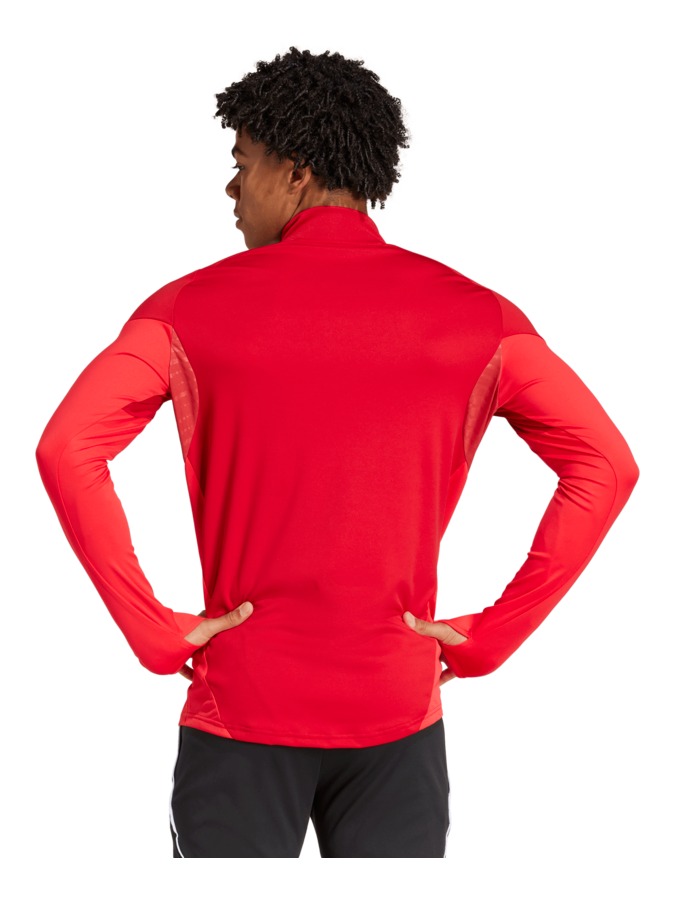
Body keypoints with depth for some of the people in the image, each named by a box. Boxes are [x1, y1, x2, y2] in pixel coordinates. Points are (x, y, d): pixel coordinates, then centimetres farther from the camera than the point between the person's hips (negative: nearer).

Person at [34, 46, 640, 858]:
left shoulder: (194, 308, -5)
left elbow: (67, 450, -15)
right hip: (398, 715, 2)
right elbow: (607, 464, -4)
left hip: (242, 708, -1)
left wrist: (155, 633, -10)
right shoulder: (477, 315, -1)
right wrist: (493, 635, -3)